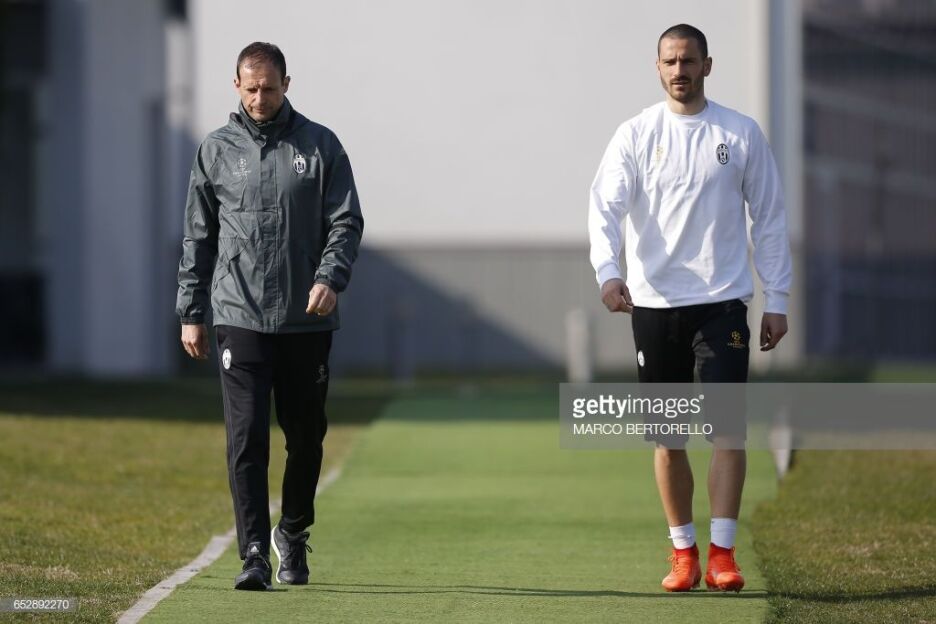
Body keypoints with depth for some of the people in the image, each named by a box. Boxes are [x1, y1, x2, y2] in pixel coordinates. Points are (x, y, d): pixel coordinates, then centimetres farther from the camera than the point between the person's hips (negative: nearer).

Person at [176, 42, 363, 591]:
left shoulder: (320, 146, 5)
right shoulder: (216, 151, 7)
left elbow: (346, 221, 2)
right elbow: (198, 237, 11)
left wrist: (330, 278, -16)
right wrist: (191, 313, 7)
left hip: (308, 320, 1)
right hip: (240, 318, -1)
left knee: (306, 436, 10)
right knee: (247, 438, -10)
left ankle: (293, 533, 31)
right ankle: (255, 552, -12)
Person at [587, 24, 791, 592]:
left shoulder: (741, 134, 5)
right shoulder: (636, 135, 4)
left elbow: (770, 219, 9)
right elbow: (606, 205, -7)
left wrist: (777, 300, 4)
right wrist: (608, 271, -25)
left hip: (722, 300, -1)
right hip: (654, 302, 1)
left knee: (728, 421, -12)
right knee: (667, 434, 5)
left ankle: (722, 553, -11)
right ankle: (684, 553, 15)